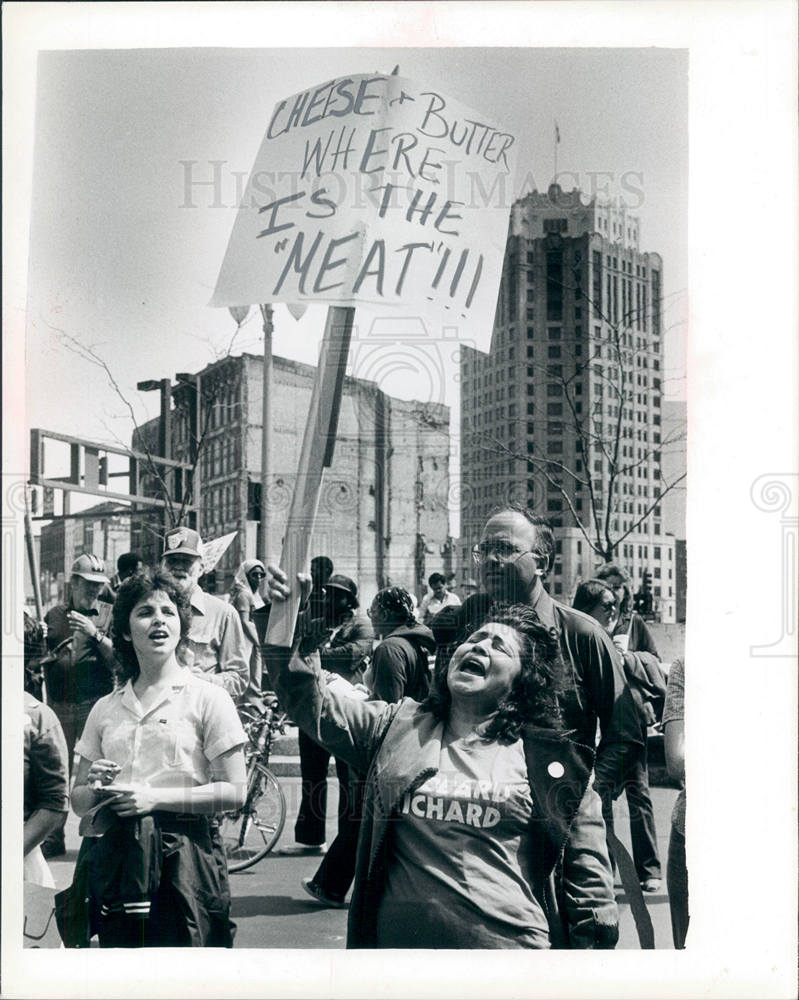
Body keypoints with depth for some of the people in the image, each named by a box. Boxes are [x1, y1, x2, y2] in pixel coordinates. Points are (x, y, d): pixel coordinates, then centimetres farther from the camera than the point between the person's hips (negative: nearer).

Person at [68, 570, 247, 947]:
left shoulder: (208, 698, 1)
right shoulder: (106, 708, 14)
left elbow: (234, 792, -5)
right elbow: (78, 801, 17)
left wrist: (156, 797, -13)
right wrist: (96, 788, -6)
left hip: (184, 857, -3)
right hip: (115, 857, 4)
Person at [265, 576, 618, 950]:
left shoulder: (554, 762, 3)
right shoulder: (398, 728, 8)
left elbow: (587, 873, 7)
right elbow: (314, 703, -1)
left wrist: (594, 939, 1)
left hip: (512, 942, -1)